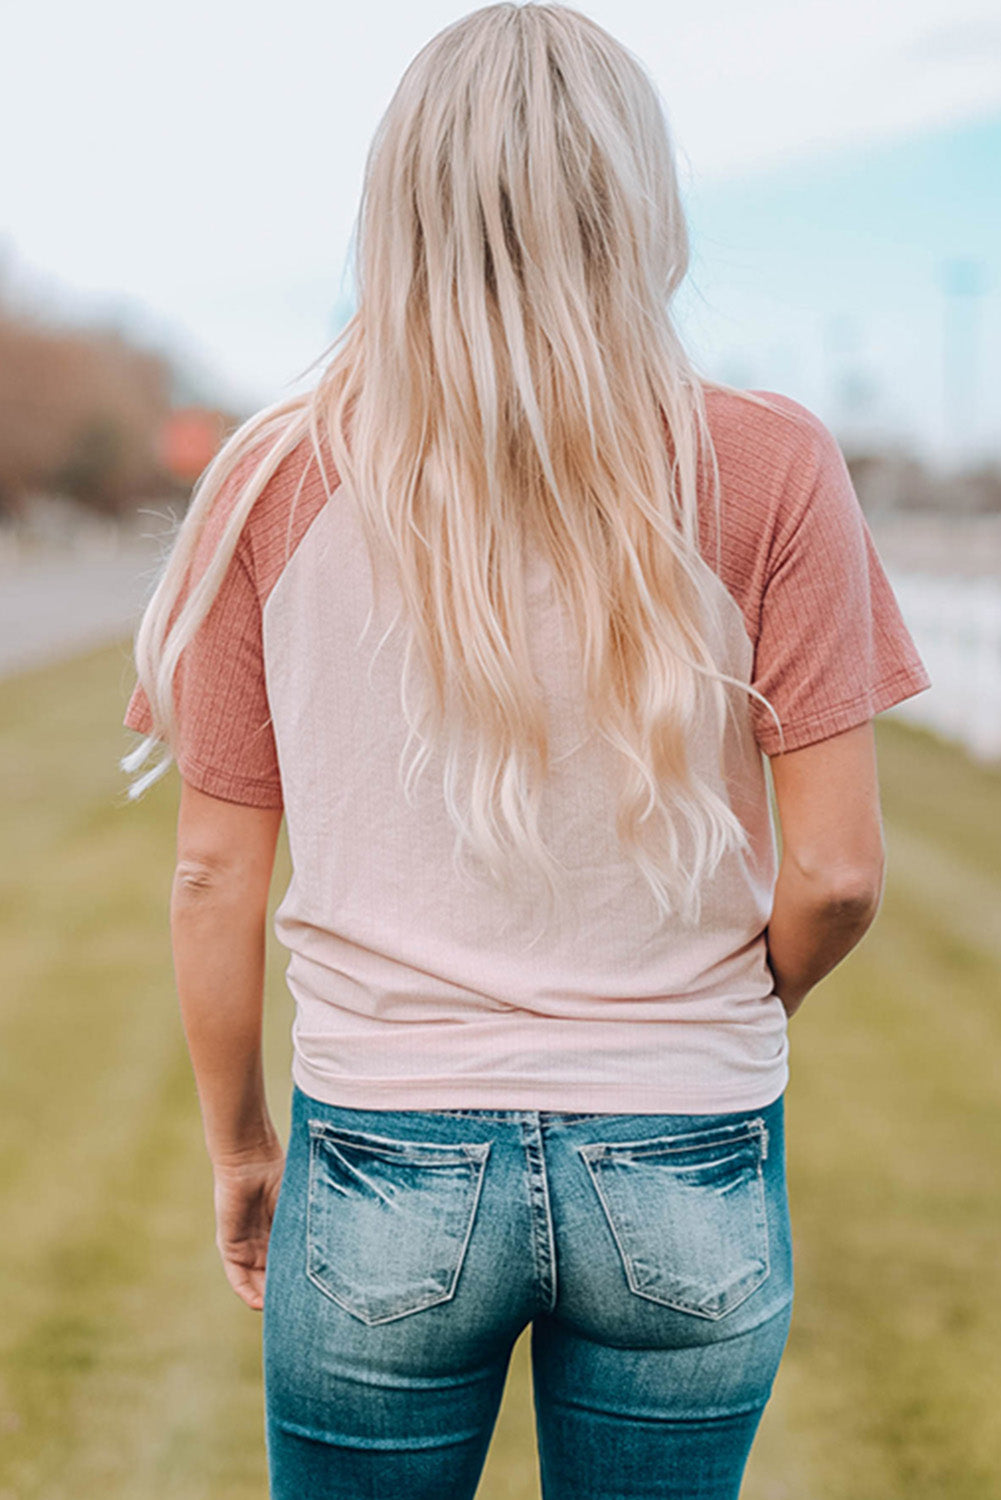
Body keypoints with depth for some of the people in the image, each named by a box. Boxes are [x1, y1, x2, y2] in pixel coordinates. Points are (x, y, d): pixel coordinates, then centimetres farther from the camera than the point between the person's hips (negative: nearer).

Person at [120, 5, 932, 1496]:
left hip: (385, 1162, 1)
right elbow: (837, 873, -9)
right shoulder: (770, 470, -9)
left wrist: (239, 1145, 13)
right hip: (689, 1173, 0)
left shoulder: (280, 483, -5)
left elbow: (215, 875, -1)